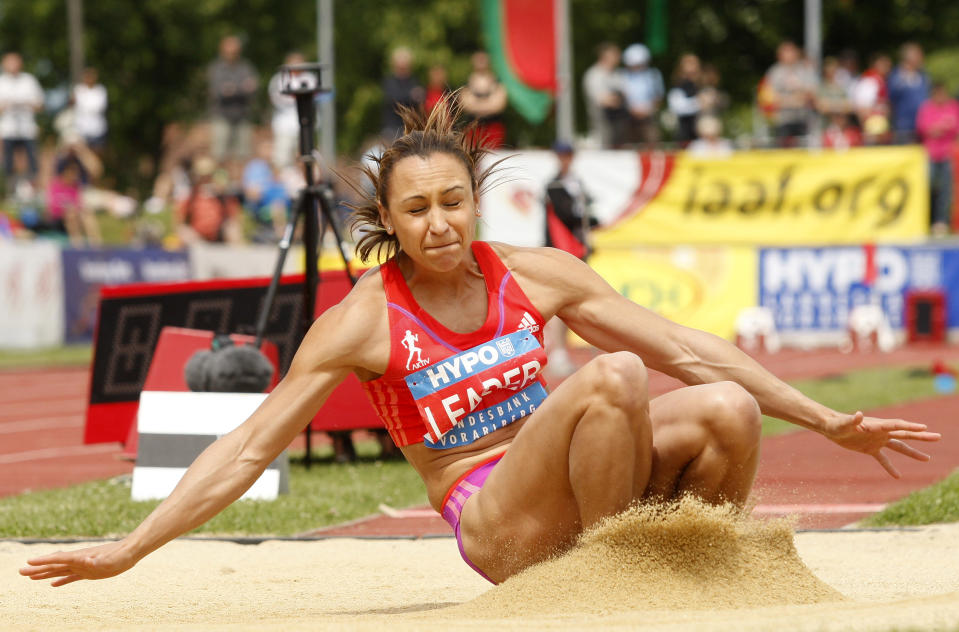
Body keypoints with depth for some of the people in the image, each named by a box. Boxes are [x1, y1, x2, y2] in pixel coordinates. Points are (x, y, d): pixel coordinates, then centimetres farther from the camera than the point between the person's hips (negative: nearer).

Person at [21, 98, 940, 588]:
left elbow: (685, 348, 9)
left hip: (578, 498, 5)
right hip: (496, 527, -5)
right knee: (614, 374, -29)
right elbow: (248, 448, -5)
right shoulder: (363, 322, -7)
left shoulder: (536, 276, 4)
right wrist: (129, 549, -12)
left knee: (726, 409, -21)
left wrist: (826, 422, 9)